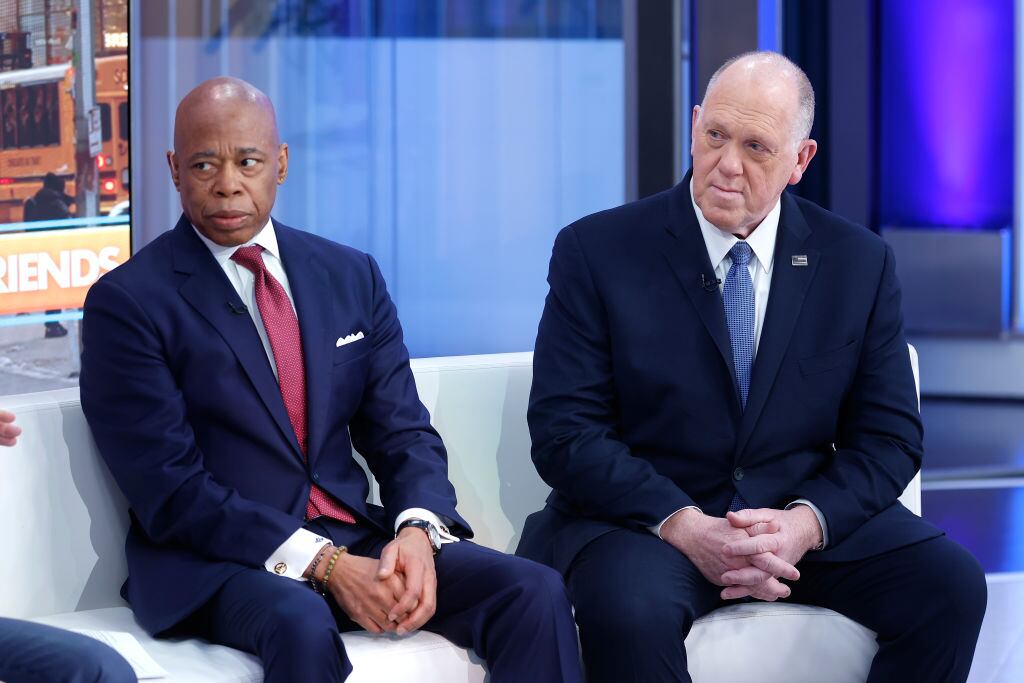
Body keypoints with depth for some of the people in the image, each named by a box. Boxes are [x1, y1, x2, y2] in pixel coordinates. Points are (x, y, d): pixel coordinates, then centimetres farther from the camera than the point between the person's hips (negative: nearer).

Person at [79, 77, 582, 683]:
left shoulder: (350, 276, 13)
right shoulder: (126, 303, -4)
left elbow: (406, 433, 11)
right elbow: (172, 492, -10)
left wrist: (417, 530, -12)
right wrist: (324, 565, -19)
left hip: (355, 538, 5)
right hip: (211, 561, -5)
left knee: (536, 593, -18)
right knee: (302, 627, -40)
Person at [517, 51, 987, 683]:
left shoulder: (859, 262, 4)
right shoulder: (597, 251, -4)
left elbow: (889, 439, 4)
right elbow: (565, 433, -8)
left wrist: (804, 524, -16)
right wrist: (685, 528, -22)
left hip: (810, 522, 3)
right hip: (645, 520, -3)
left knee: (951, 584, -21)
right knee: (628, 611, -36)